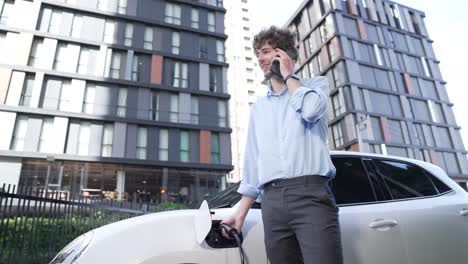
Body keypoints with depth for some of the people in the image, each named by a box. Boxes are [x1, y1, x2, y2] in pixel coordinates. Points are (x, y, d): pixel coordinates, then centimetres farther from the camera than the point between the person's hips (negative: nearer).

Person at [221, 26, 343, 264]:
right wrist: (241, 212, 14)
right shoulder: (258, 108, 23)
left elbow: (311, 110, -14)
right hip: (272, 202, 4)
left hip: (310, 193, -4)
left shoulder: (315, 84, 12)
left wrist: (288, 75, 2)